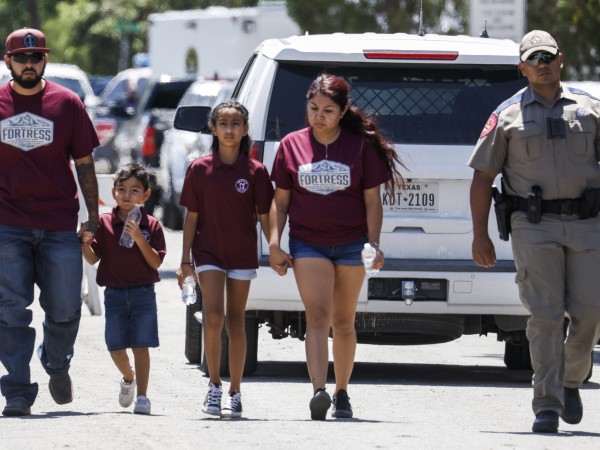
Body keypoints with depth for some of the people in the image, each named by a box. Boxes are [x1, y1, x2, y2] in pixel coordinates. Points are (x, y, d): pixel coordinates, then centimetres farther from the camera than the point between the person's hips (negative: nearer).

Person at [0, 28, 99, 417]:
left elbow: (84, 163, 9)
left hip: (60, 224, 0)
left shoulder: (67, 103, 5)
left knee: (65, 308, 3)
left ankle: (57, 366, 32)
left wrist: (93, 215, 5)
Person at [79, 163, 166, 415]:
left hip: (143, 293, -2)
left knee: (140, 345, -5)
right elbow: (93, 259, 3)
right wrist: (85, 243, -18)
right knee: (115, 346, 3)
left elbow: (156, 262, -7)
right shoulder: (104, 223, 2)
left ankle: (142, 396, -3)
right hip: (114, 293, 2)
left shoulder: (151, 225, -2)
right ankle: (128, 378, 33)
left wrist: (139, 238, -20)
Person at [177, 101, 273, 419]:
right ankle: (214, 385, -1)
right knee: (214, 316, -14)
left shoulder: (255, 171, -2)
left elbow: (264, 216, 3)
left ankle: (234, 393, 11)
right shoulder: (200, 169, -1)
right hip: (208, 252, 0)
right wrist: (185, 259, 0)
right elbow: (192, 217, 2)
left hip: (242, 254, 0)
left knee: (236, 322, 5)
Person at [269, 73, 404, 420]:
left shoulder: (361, 146, 0)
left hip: (351, 244, 0)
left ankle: (342, 393, 21)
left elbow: (372, 200, 1)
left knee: (343, 322, 9)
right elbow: (281, 200, 7)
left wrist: (374, 244, -8)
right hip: (308, 244, 0)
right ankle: (319, 392, -29)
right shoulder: (292, 145, 4)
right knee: (318, 315, -16)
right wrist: (275, 244, -1)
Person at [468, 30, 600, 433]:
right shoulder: (508, 115, 7)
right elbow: (482, 176, 8)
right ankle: (547, 405, -8)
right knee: (546, 315, -10)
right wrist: (480, 235, 2)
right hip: (534, 228, -2)